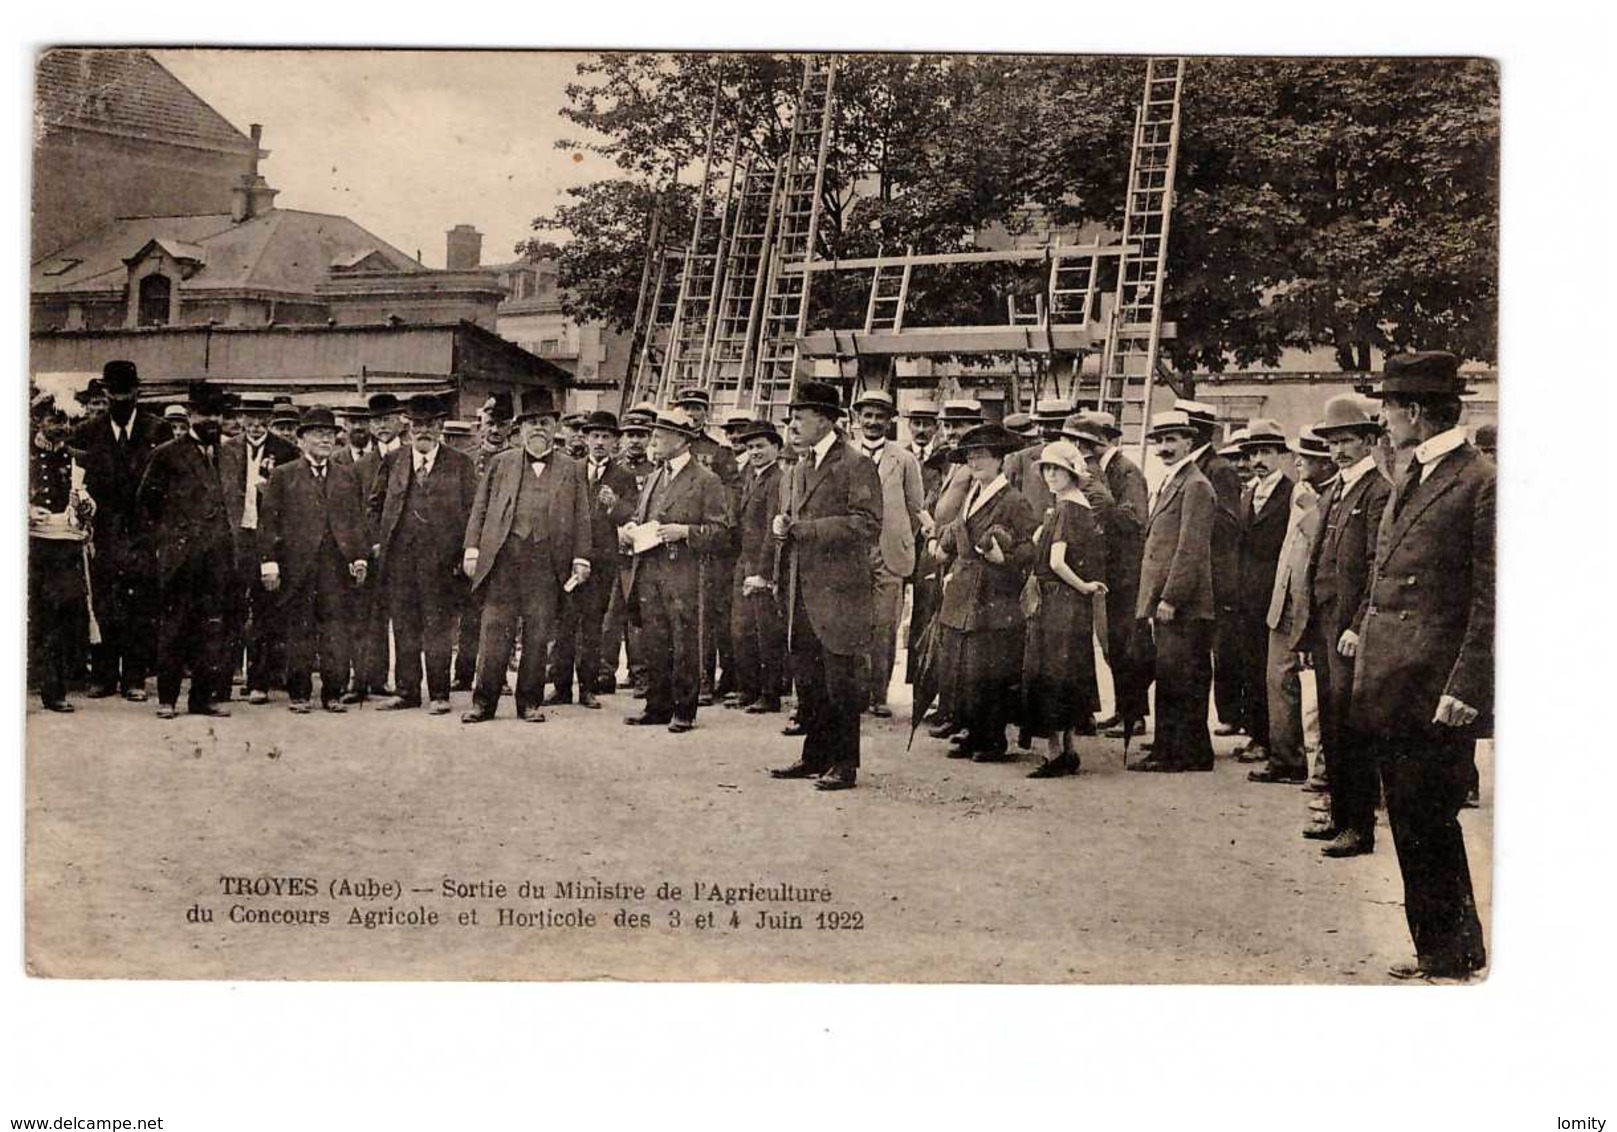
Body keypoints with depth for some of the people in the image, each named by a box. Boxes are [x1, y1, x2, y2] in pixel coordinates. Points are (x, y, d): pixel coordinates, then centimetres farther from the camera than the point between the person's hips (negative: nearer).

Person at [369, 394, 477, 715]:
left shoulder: (460, 464, 3)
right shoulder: (393, 460, 12)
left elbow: (472, 509, 2)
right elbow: (374, 504, 18)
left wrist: (465, 553, -5)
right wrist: (378, 540, 8)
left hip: (440, 557, -3)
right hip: (398, 555, 3)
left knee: (438, 627, -1)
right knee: (403, 626, 8)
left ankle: (439, 695, 7)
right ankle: (406, 692, 16)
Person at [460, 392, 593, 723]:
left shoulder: (571, 469, 12)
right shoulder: (501, 463, 14)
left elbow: (581, 518, 9)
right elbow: (480, 509, 12)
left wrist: (581, 561, 1)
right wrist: (472, 550, 2)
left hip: (547, 561, 0)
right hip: (503, 556, 0)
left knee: (538, 634, 3)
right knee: (494, 631, -1)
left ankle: (530, 702, 13)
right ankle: (484, 702, 6)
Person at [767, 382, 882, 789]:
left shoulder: (856, 466, -8)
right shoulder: (800, 469, 18)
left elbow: (868, 524, -16)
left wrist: (807, 528, -18)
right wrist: (781, 524, 3)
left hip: (838, 590, -8)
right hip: (802, 589, 8)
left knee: (840, 679, -3)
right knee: (806, 676, 13)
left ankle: (845, 764, 6)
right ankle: (816, 755, 23)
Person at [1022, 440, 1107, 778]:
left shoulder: (1066, 508, -15)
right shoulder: (1079, 504, 13)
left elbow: (1057, 562, -23)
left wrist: (1082, 586, -12)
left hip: (1059, 601, -9)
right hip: (1073, 604, 9)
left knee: (1050, 676, -5)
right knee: (1067, 675, 13)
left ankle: (1055, 754, -2)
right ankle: (1067, 750, 19)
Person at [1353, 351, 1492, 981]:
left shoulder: (1481, 484, -11)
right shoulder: (1409, 480, 16)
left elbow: (1491, 601, -14)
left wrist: (1466, 688, -17)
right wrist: (1364, 638, 13)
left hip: (1437, 692, -9)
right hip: (1391, 686, 9)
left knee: (1426, 828, -2)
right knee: (1411, 823, 15)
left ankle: (1449, 958, 12)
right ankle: (1450, 949, 28)